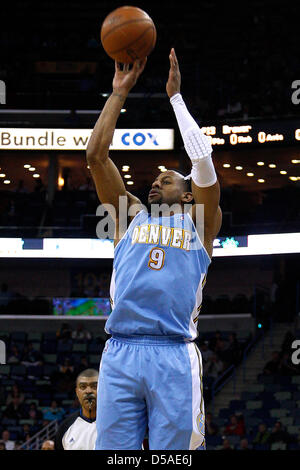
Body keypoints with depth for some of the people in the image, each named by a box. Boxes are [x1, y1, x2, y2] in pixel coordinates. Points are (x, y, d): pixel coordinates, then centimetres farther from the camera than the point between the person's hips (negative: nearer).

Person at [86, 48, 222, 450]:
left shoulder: (198, 223, 17)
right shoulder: (131, 216, 23)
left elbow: (202, 158, 5)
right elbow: (96, 154, 17)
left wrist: (176, 97, 13)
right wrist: (119, 92, 17)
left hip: (175, 356, -2)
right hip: (120, 353, 2)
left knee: (175, 451, -5)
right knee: (113, 450, -3)